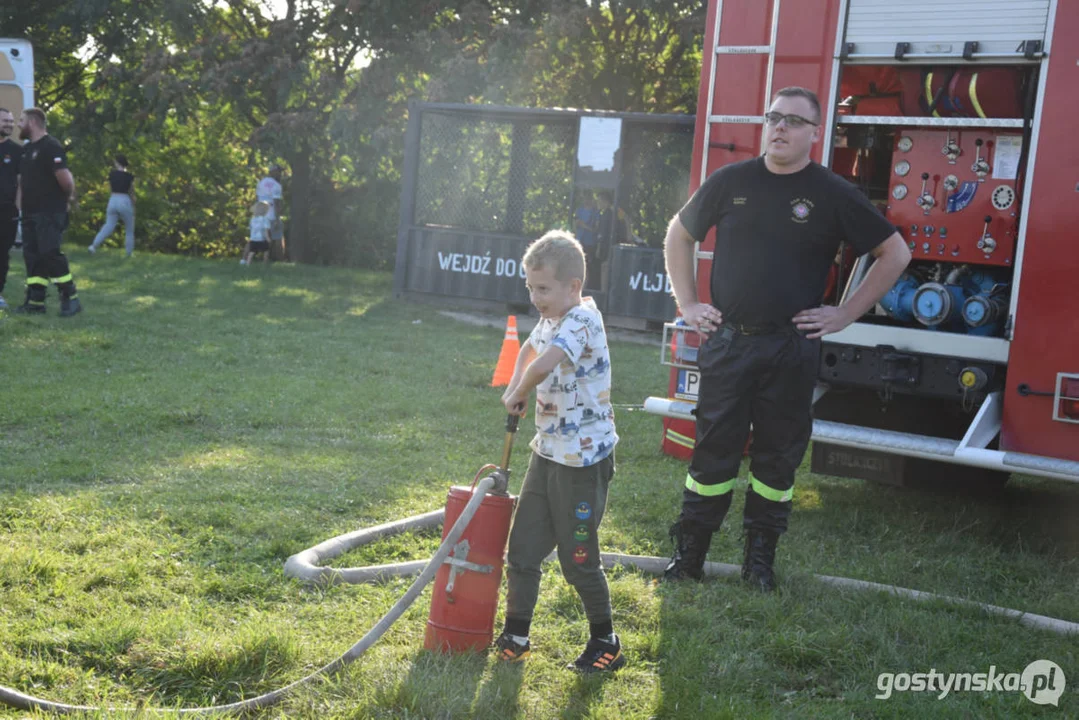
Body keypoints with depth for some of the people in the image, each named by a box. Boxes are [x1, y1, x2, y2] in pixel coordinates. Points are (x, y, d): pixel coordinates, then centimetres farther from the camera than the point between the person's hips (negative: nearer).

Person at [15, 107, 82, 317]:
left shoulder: (51, 147, -13)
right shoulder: (26, 149, 16)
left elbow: (65, 177, -20)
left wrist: (69, 198, -5)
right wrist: (21, 202, 16)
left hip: (50, 213, -9)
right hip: (30, 213, 9)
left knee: (50, 254, -13)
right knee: (32, 255, 7)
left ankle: (71, 298, -5)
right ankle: (35, 301, 11)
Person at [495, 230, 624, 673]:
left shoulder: (583, 320, -20)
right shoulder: (552, 321, 10)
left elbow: (544, 365, -36)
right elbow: (528, 350, 32)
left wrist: (518, 395, -16)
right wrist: (514, 390, 13)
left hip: (583, 459, -9)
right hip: (547, 452, 9)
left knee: (578, 558, 1)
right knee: (522, 549, 11)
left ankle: (606, 644, 19)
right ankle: (515, 637, 24)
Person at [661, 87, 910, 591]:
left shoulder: (833, 194, -2)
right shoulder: (731, 181, 3)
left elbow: (895, 254, 3)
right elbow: (678, 234, 16)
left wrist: (846, 314, -1)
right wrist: (687, 304, 8)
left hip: (791, 350, -1)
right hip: (727, 342, 1)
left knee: (778, 455, 8)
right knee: (712, 450, 4)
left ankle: (760, 557, 22)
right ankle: (688, 553, 14)